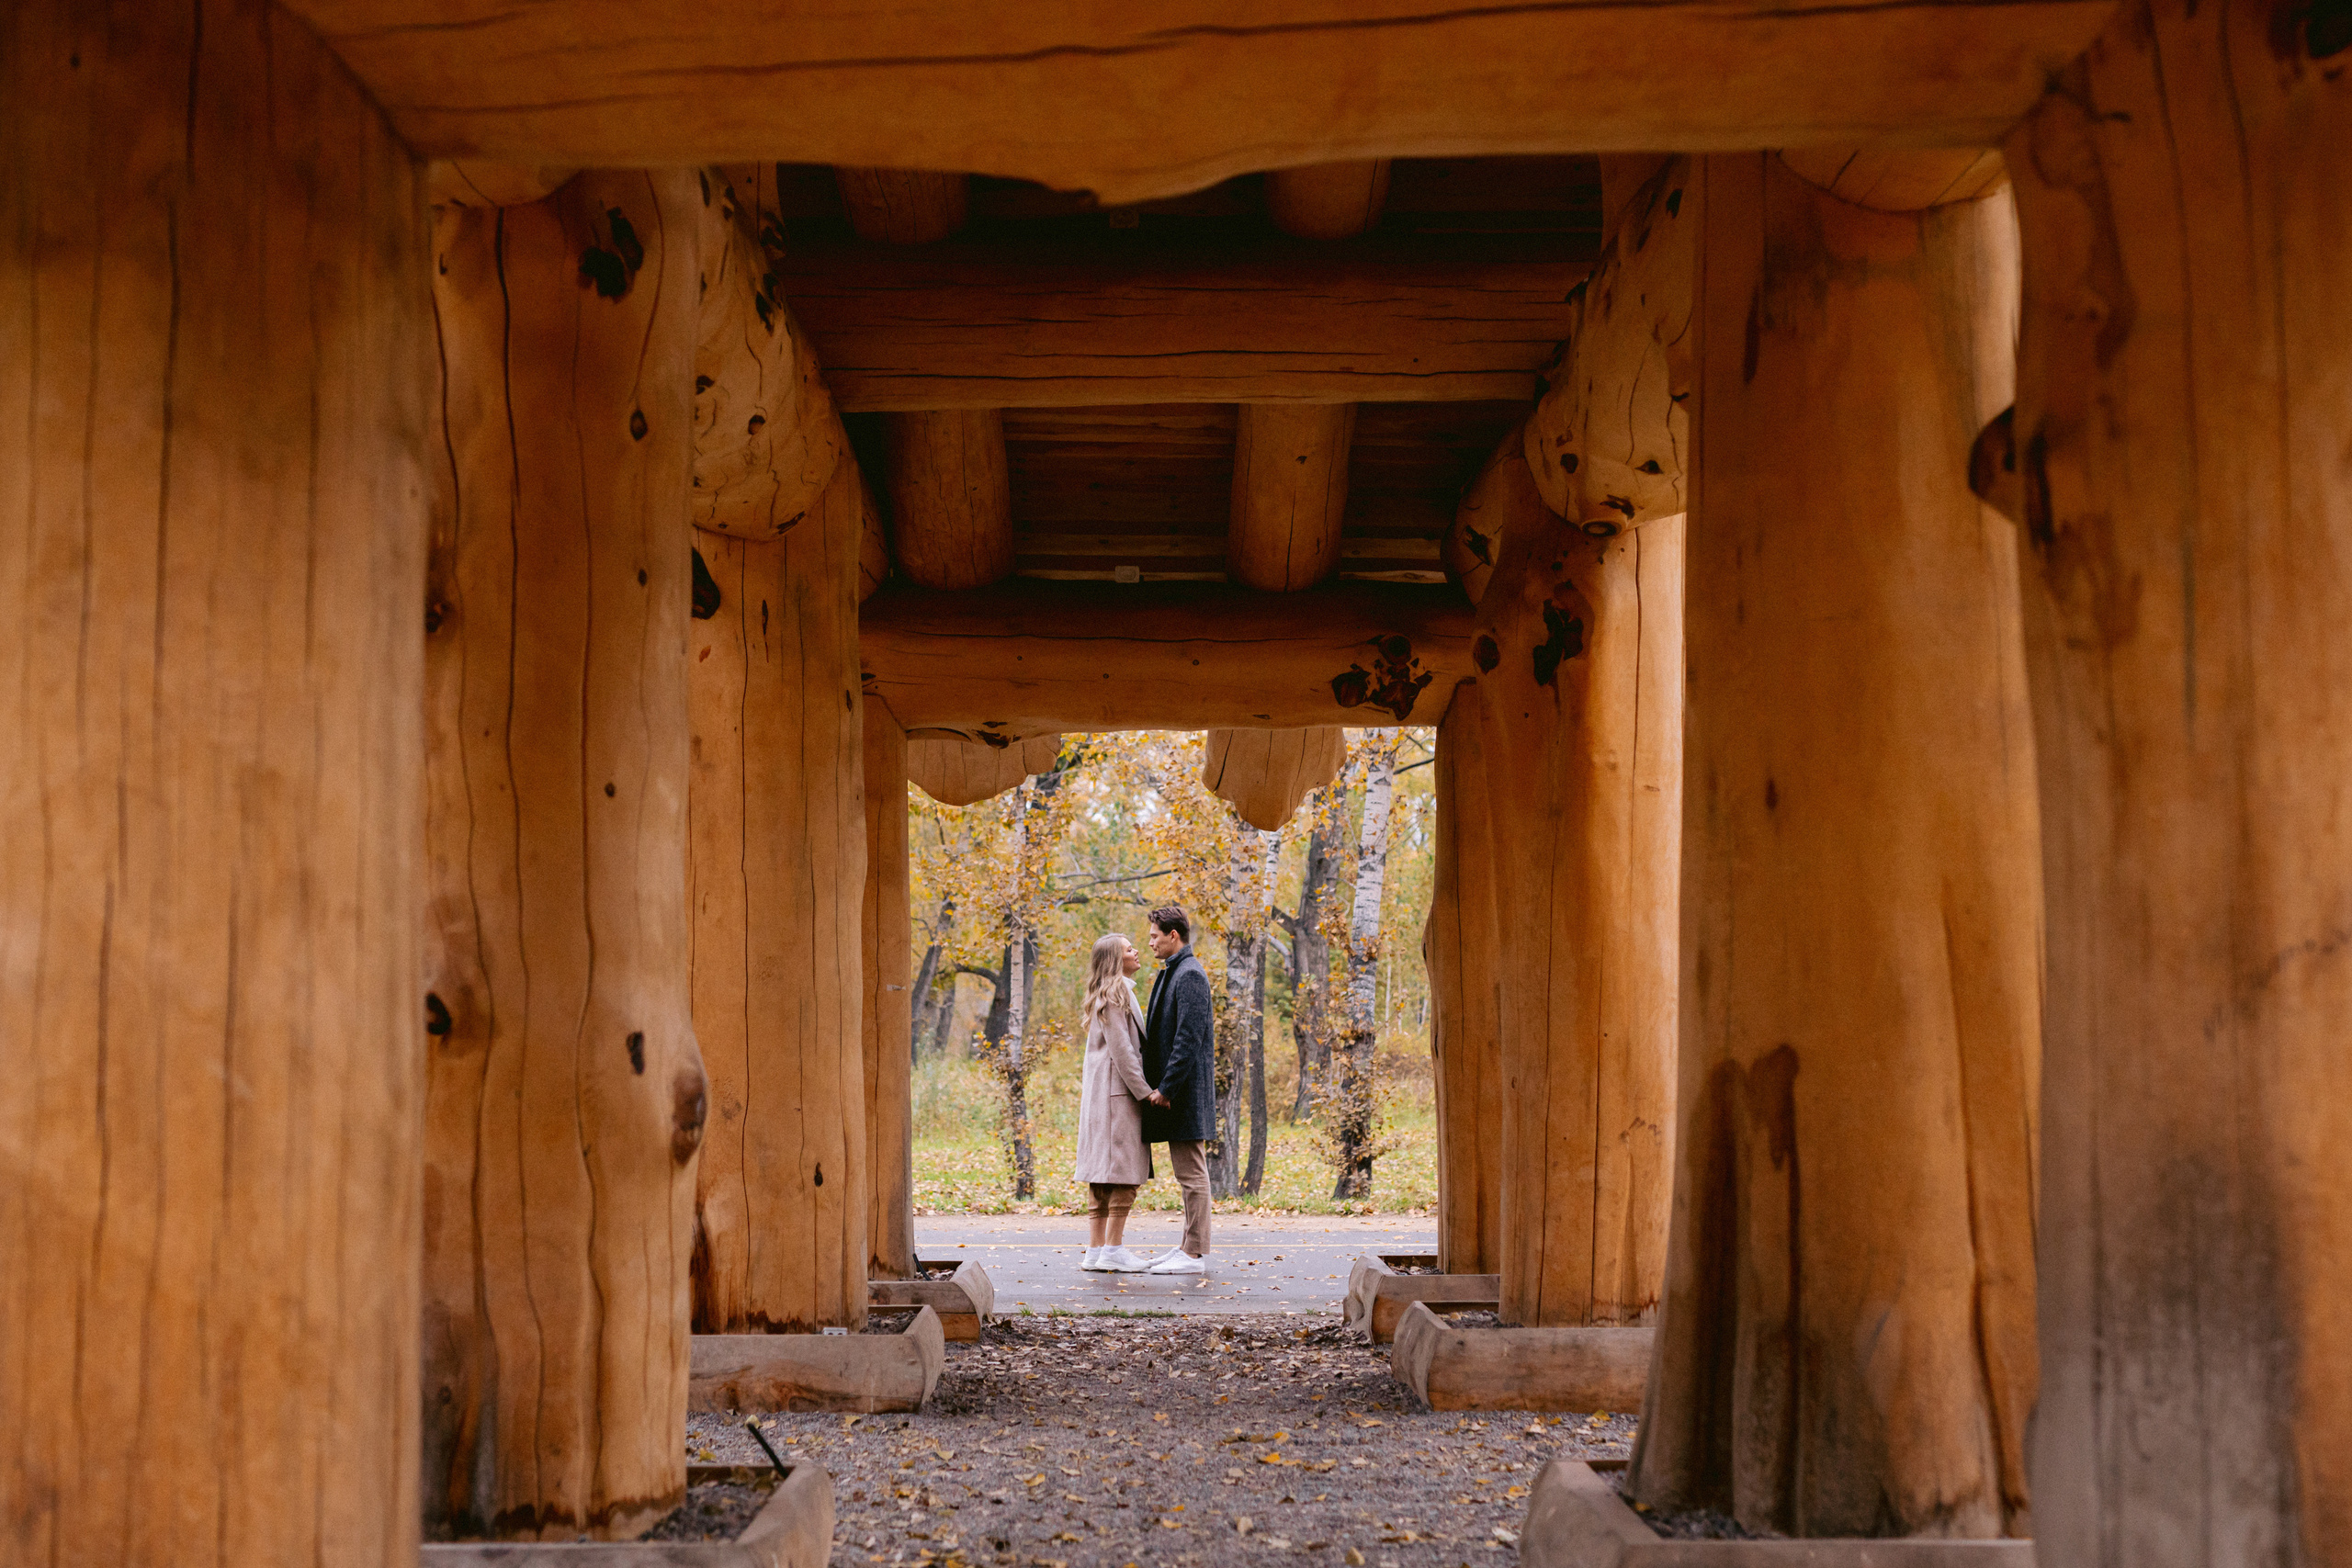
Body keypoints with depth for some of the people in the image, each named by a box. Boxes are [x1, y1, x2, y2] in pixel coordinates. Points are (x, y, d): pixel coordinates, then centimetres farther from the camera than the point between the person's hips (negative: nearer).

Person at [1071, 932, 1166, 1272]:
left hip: (1101, 1093, 10)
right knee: (1123, 1170, -9)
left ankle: (1096, 1250, 8)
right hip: (1118, 1091, -10)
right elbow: (1121, 1050, -17)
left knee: (1101, 1174, 7)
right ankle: (1113, 1250, -10)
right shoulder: (1114, 994, -12)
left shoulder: (1114, 993, 20)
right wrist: (1145, 1090, -16)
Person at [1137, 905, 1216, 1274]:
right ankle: (1190, 1244, 20)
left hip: (1187, 1089, -10)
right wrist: (1160, 1086, 15)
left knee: (1191, 1172, -7)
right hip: (1177, 1089, 10)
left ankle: (1195, 1254, -5)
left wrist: (1165, 1087, -20)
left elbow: (1189, 1039, -21)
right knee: (1187, 1172, 14)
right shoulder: (1172, 973, 17)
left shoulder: (1189, 975, -15)